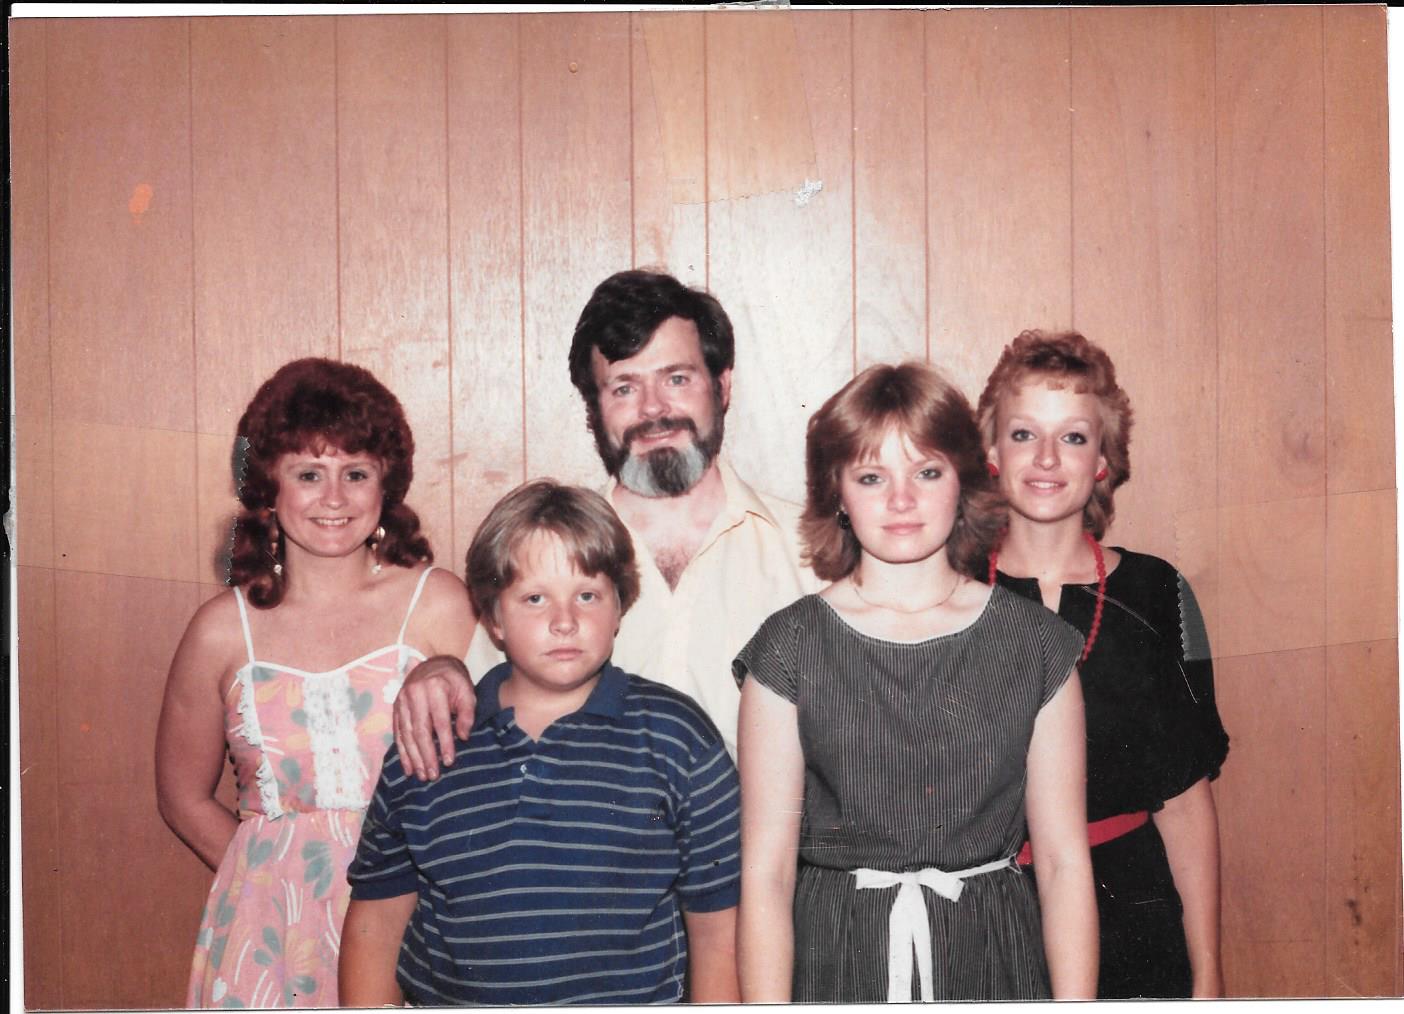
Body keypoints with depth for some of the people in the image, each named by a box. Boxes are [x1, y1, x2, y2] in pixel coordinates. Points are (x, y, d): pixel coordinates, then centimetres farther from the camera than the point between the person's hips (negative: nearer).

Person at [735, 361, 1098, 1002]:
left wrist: (1074, 1003, -7)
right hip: (834, 963, -1)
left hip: (993, 962, 2)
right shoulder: (789, 648, -4)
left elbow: (1064, 860, 0)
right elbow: (765, 870, -7)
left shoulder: (1036, 645, 1)